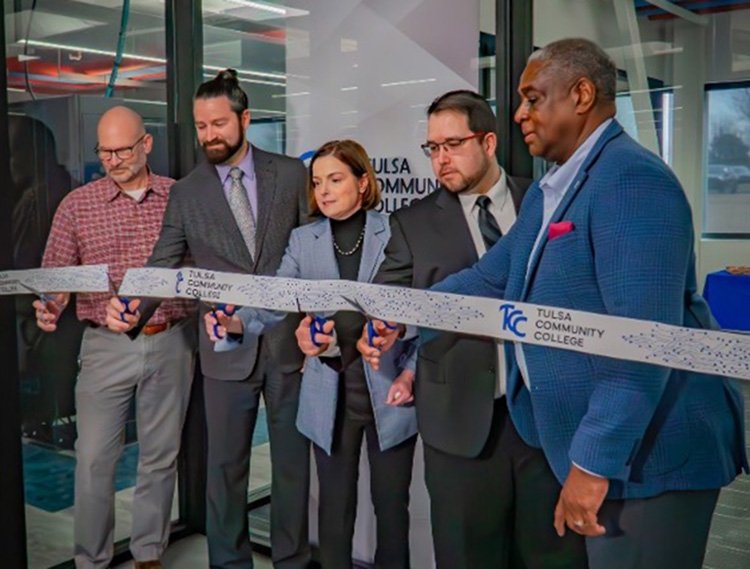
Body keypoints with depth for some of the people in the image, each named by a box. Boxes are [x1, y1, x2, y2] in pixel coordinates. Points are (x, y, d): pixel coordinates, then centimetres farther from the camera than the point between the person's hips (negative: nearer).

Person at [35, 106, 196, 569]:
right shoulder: (77, 205, 1)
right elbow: (56, 273, 1)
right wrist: (49, 309, -19)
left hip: (171, 344, 1)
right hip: (106, 347, 0)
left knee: (161, 457, 11)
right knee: (94, 460, 2)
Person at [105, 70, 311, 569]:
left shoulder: (290, 174, 0)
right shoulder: (186, 194, 1)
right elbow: (162, 266, -2)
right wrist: (134, 309, -22)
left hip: (289, 342, 0)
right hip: (227, 348, 0)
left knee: (293, 459, 12)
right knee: (225, 465, 10)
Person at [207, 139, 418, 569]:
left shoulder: (396, 232, -4)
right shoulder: (303, 240, 5)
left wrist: (412, 372, -12)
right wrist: (236, 323, -24)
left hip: (389, 389, -2)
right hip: (330, 394, 2)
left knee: (391, 501, 10)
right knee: (335, 502, 13)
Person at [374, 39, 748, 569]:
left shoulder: (630, 178, -20)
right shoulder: (549, 189, 12)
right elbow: (491, 278, 17)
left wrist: (595, 460, -26)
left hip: (647, 455, -9)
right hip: (592, 445, 9)